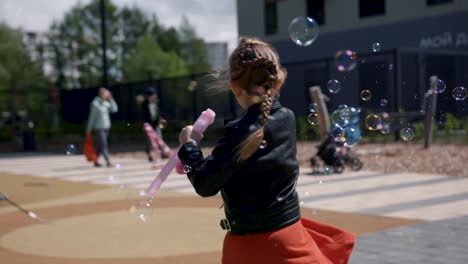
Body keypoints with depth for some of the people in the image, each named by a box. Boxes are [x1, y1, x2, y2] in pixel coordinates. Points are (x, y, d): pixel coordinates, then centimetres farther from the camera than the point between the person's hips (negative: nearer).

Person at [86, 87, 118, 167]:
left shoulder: (106, 103, 10)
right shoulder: (95, 103, -10)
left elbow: (115, 109, 2)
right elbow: (92, 117, -8)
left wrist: (111, 99, -2)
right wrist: (89, 129, -6)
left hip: (106, 127, 7)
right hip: (98, 128, -7)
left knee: (100, 146, 12)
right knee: (103, 145, -11)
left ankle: (96, 161, 20)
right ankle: (108, 161, -14)